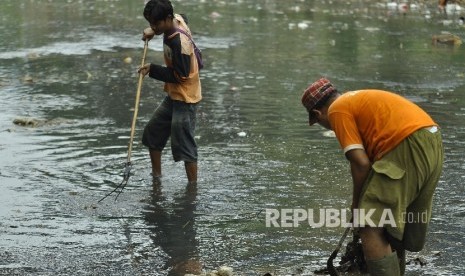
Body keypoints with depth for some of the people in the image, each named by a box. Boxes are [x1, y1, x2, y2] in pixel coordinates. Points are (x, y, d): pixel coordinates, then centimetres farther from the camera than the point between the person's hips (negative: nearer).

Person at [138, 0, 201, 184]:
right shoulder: (177, 19, -4)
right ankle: (156, 176, 28)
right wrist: (153, 31, 11)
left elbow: (180, 76, -23)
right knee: (152, 133, 16)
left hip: (185, 99, -10)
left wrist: (152, 70, -19)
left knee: (184, 144, -7)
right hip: (174, 96, 10)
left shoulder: (179, 43, -28)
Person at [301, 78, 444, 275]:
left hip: (407, 149, -9)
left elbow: (361, 162, -6)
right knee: (391, 229, 21)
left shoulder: (337, 110, 1)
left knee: (371, 231, -8)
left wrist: (356, 204, 8)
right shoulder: (360, 99, 28)